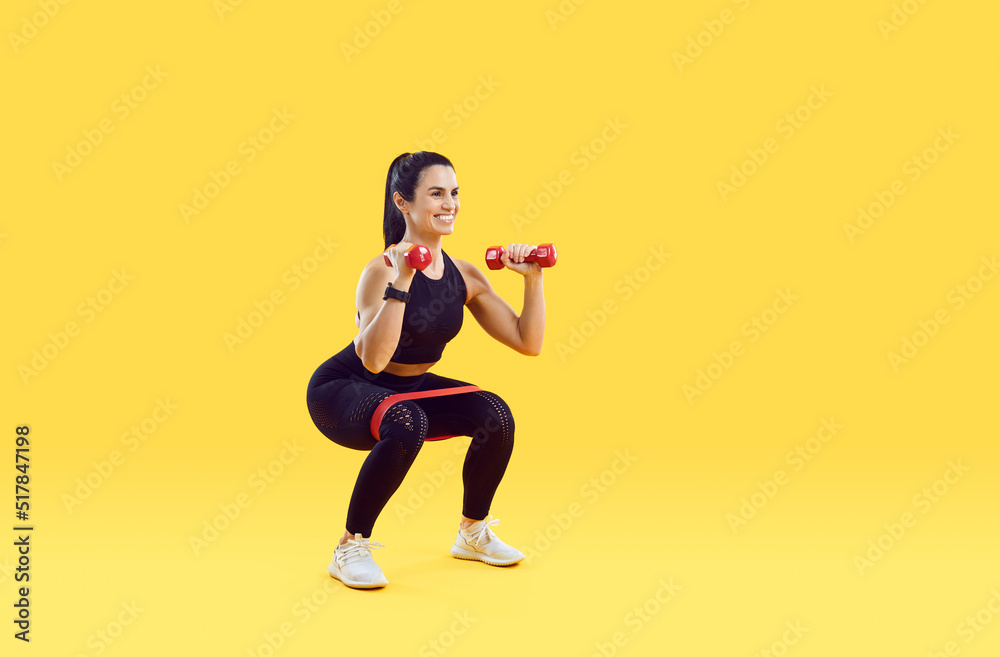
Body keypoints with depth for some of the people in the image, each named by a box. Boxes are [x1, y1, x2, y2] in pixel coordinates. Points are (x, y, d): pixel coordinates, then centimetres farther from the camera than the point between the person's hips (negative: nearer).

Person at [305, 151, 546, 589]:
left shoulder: (464, 275, -5)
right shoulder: (381, 271, -25)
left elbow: (528, 343, -4)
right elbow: (373, 359, -39)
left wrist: (533, 279, -12)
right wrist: (401, 282, -43)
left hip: (410, 387, 6)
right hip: (342, 390, -6)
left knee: (496, 415, -14)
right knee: (407, 425, -36)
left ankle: (473, 533, 10)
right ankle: (350, 549, -16)